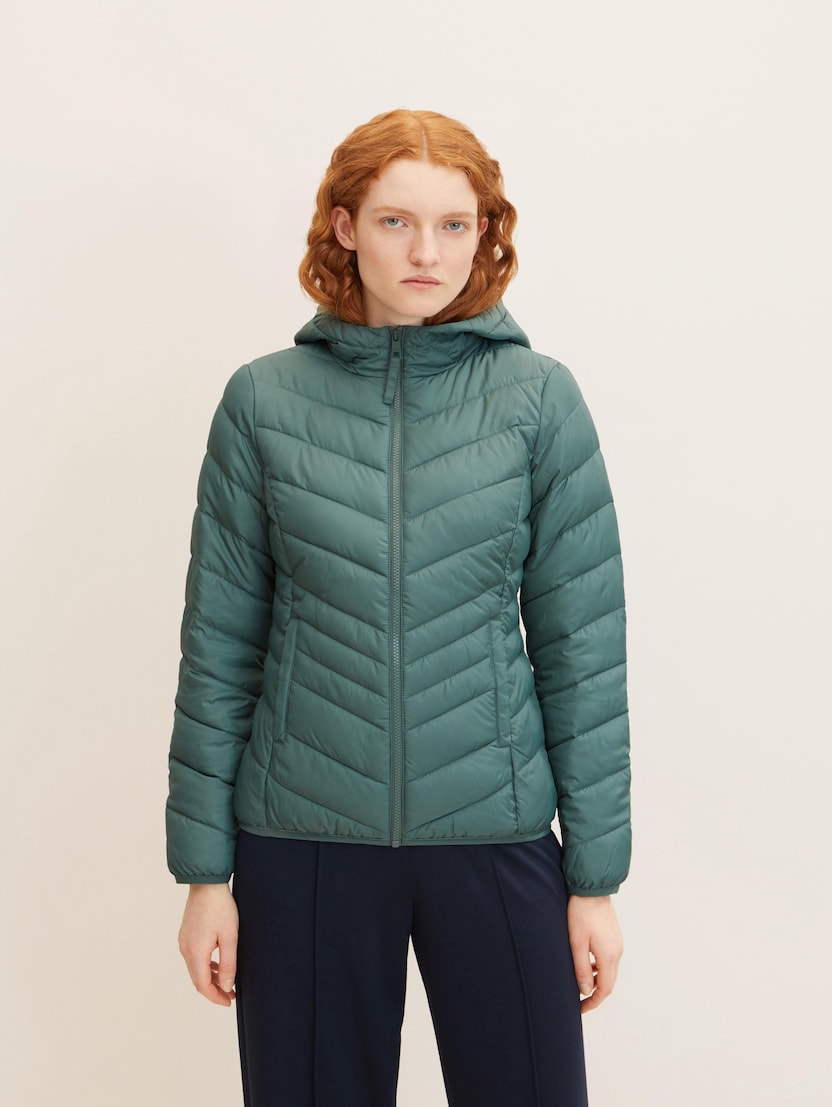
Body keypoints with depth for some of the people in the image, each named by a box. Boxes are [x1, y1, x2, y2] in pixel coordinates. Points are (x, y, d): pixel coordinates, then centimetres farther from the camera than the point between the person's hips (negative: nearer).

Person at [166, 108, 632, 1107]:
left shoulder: (540, 398, -3)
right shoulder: (265, 400, -2)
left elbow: (582, 646, -1)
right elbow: (218, 643, 1)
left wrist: (596, 875, -1)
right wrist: (205, 871, 1)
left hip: (497, 835, 0)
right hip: (302, 839, 0)